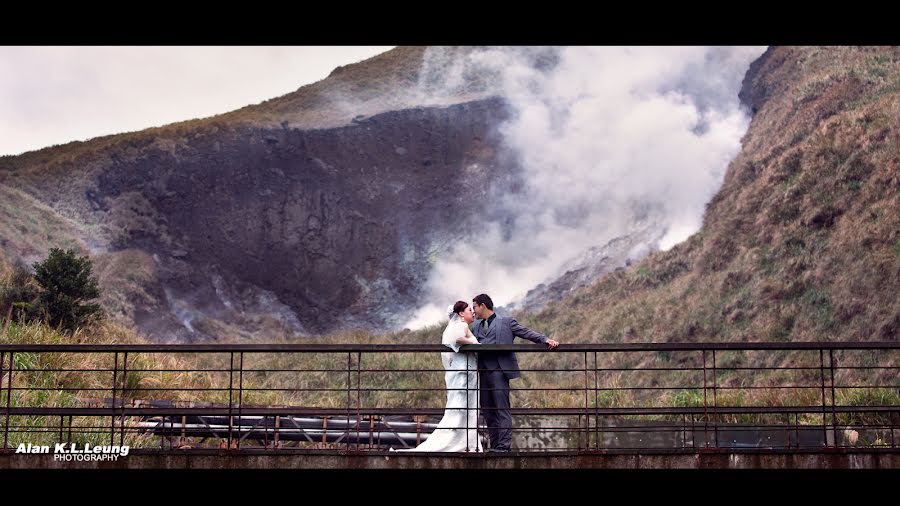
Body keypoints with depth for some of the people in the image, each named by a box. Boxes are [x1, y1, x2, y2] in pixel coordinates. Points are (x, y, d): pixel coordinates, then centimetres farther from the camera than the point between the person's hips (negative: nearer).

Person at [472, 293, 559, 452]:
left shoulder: (506, 322, 5)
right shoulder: (477, 326, 23)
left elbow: (527, 333, -2)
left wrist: (546, 340, -13)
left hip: (498, 371, -6)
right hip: (482, 373, 7)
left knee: (502, 409, -8)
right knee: (487, 411, 8)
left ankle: (504, 446, -8)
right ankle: (494, 446, 14)